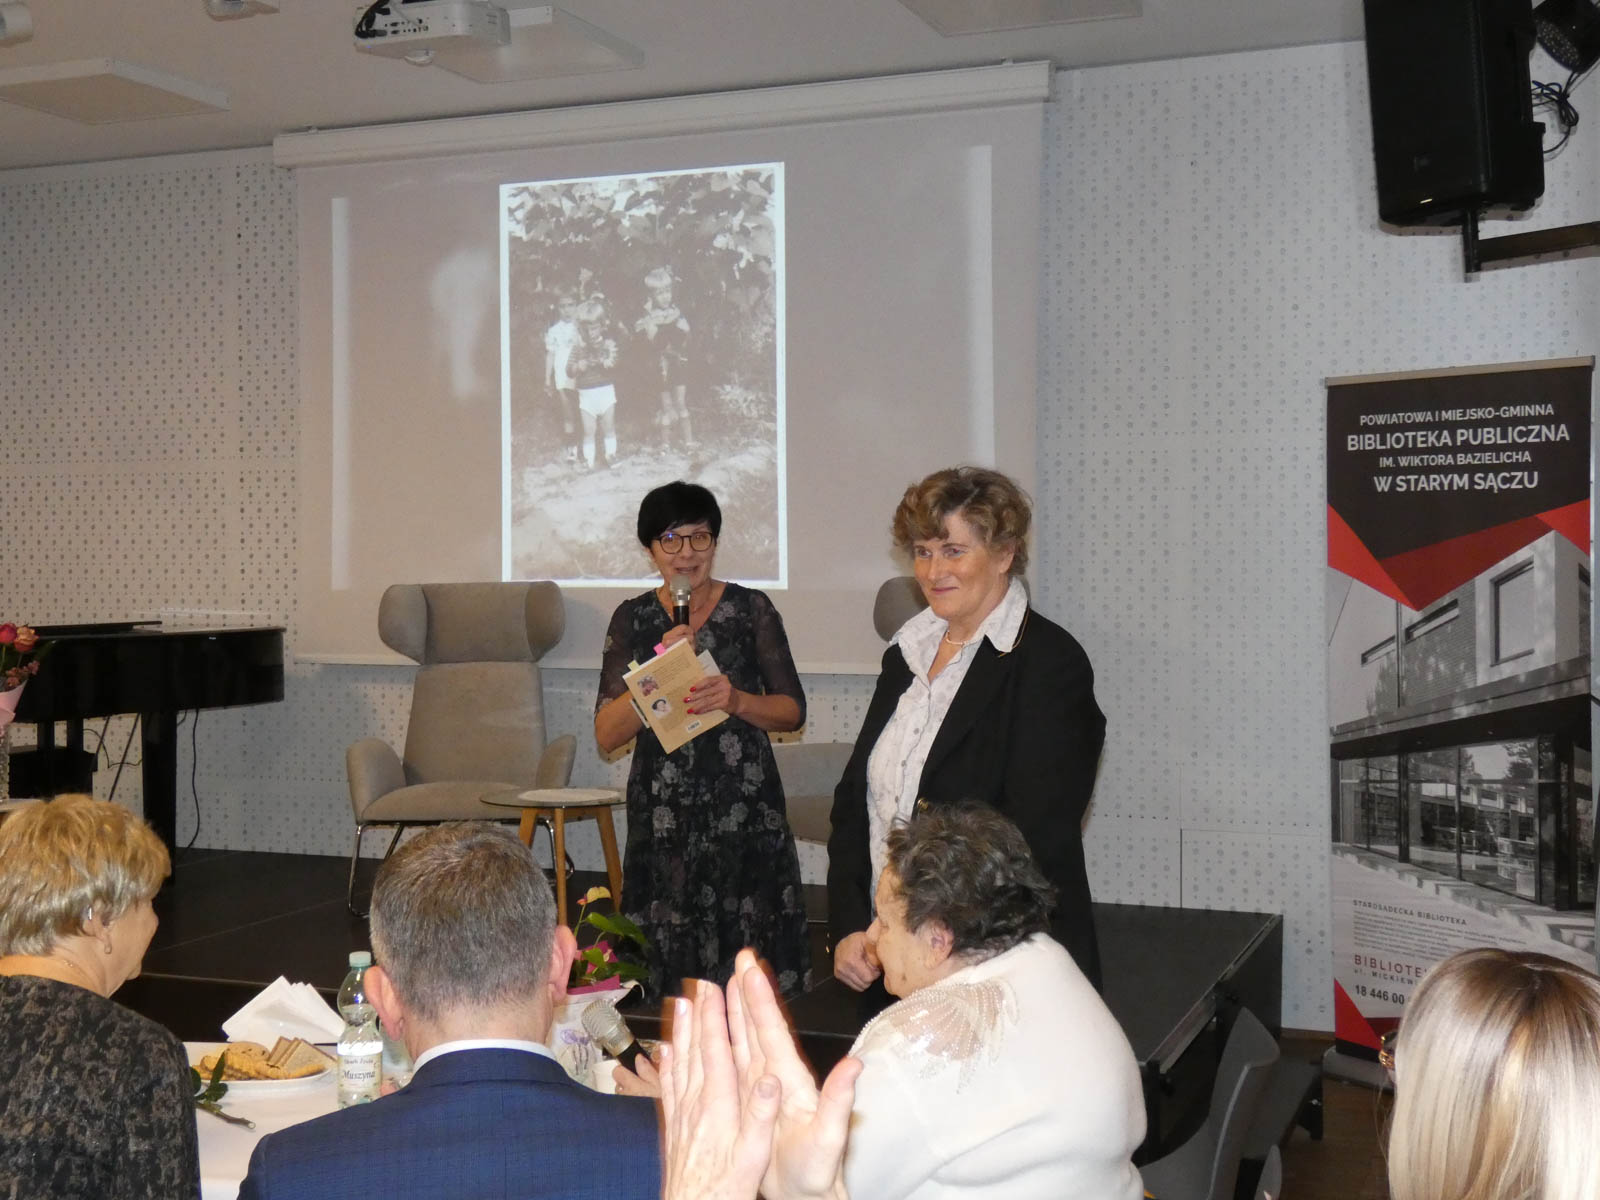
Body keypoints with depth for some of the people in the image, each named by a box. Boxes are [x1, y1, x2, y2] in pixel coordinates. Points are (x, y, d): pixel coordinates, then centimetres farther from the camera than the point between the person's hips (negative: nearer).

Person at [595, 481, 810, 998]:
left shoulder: (750, 608, 4)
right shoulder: (633, 619, 6)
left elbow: (793, 711, 4)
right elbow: (607, 734, 0)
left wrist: (737, 700, -15)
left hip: (744, 809, -1)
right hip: (663, 814, 1)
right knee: (669, 962, 2)